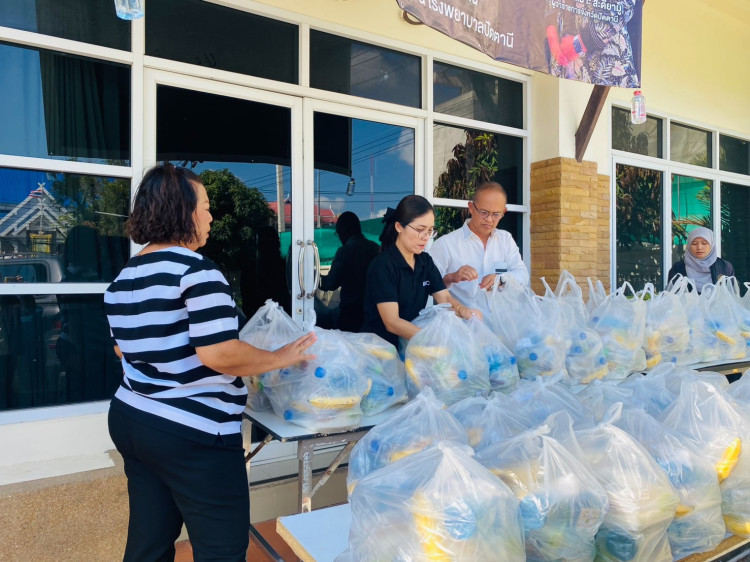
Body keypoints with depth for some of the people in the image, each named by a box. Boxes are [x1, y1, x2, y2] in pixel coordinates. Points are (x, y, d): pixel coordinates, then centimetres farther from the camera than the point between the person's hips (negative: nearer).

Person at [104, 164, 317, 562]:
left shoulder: (124, 277, 8)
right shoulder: (197, 271, -18)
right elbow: (219, 354, -26)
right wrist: (282, 357, -13)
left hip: (130, 419, 9)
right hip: (192, 433, -9)